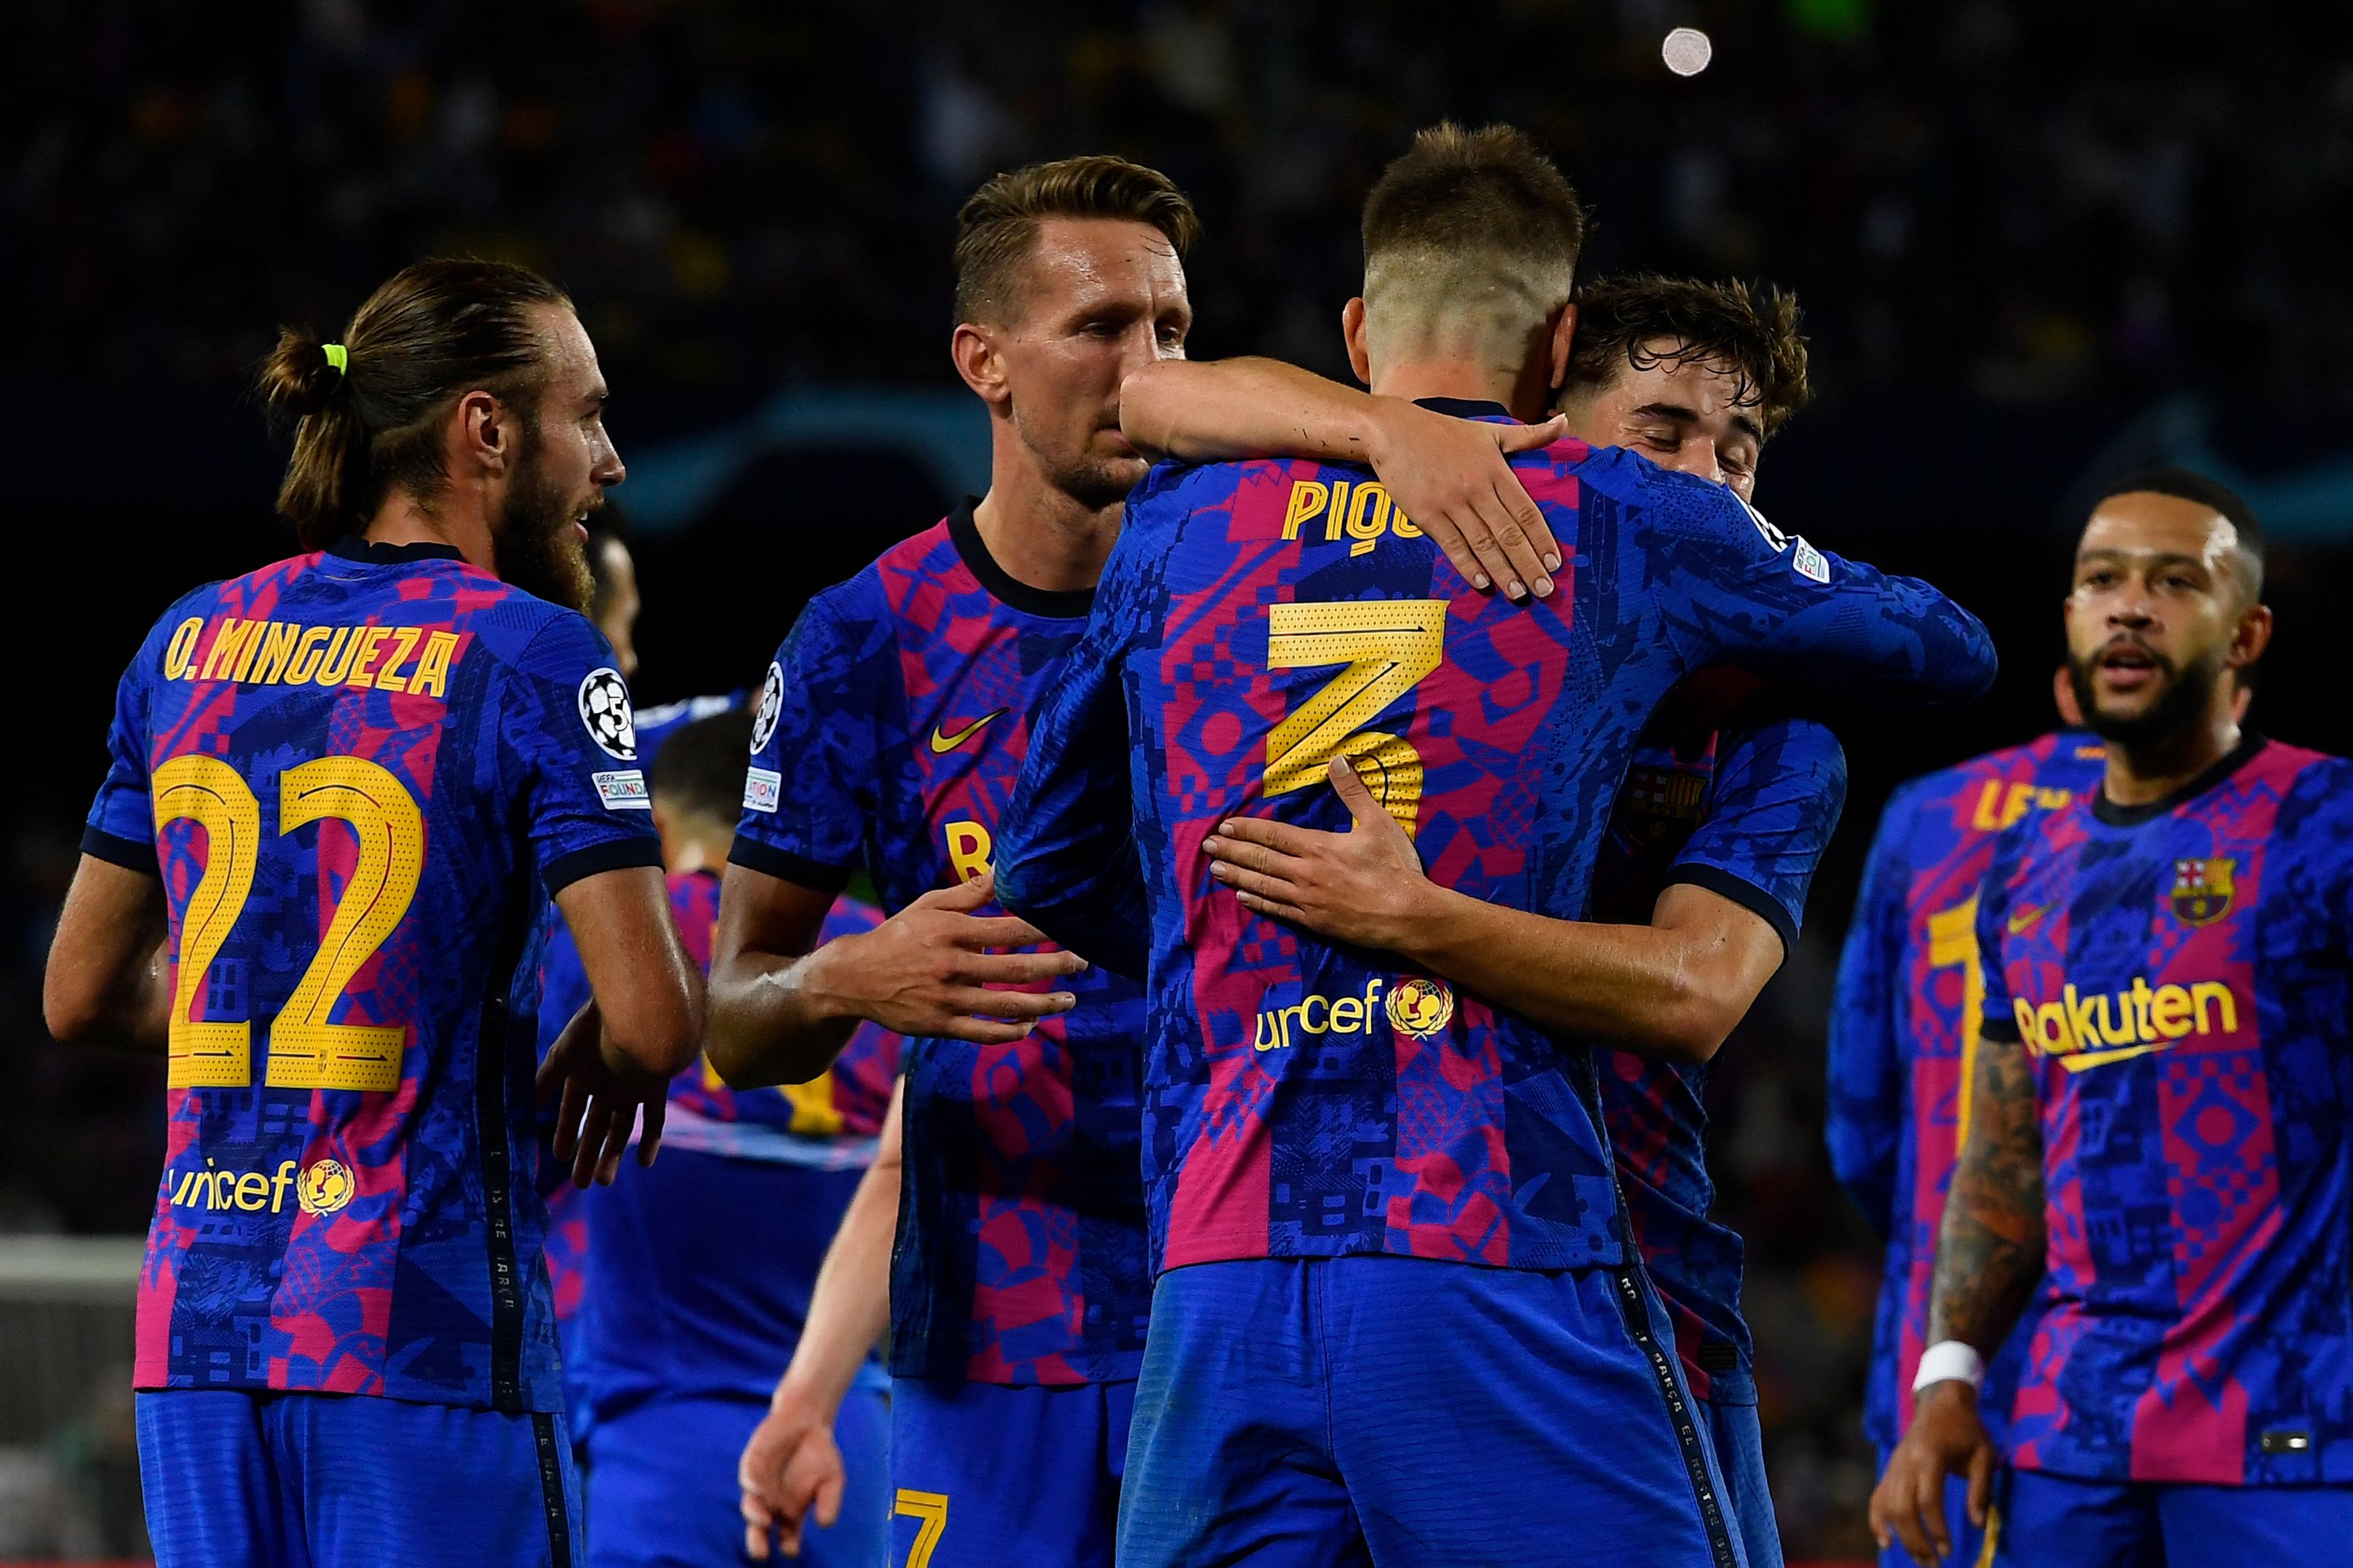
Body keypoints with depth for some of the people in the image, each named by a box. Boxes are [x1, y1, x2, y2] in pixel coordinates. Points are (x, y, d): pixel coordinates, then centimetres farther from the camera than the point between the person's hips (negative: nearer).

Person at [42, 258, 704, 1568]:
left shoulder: (191, 640, 11)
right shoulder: (535, 656, -7)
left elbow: (86, 996, 18)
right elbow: (653, 1016, -14)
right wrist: (608, 1061, 8)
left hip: (197, 1315, 6)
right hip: (423, 1315, -6)